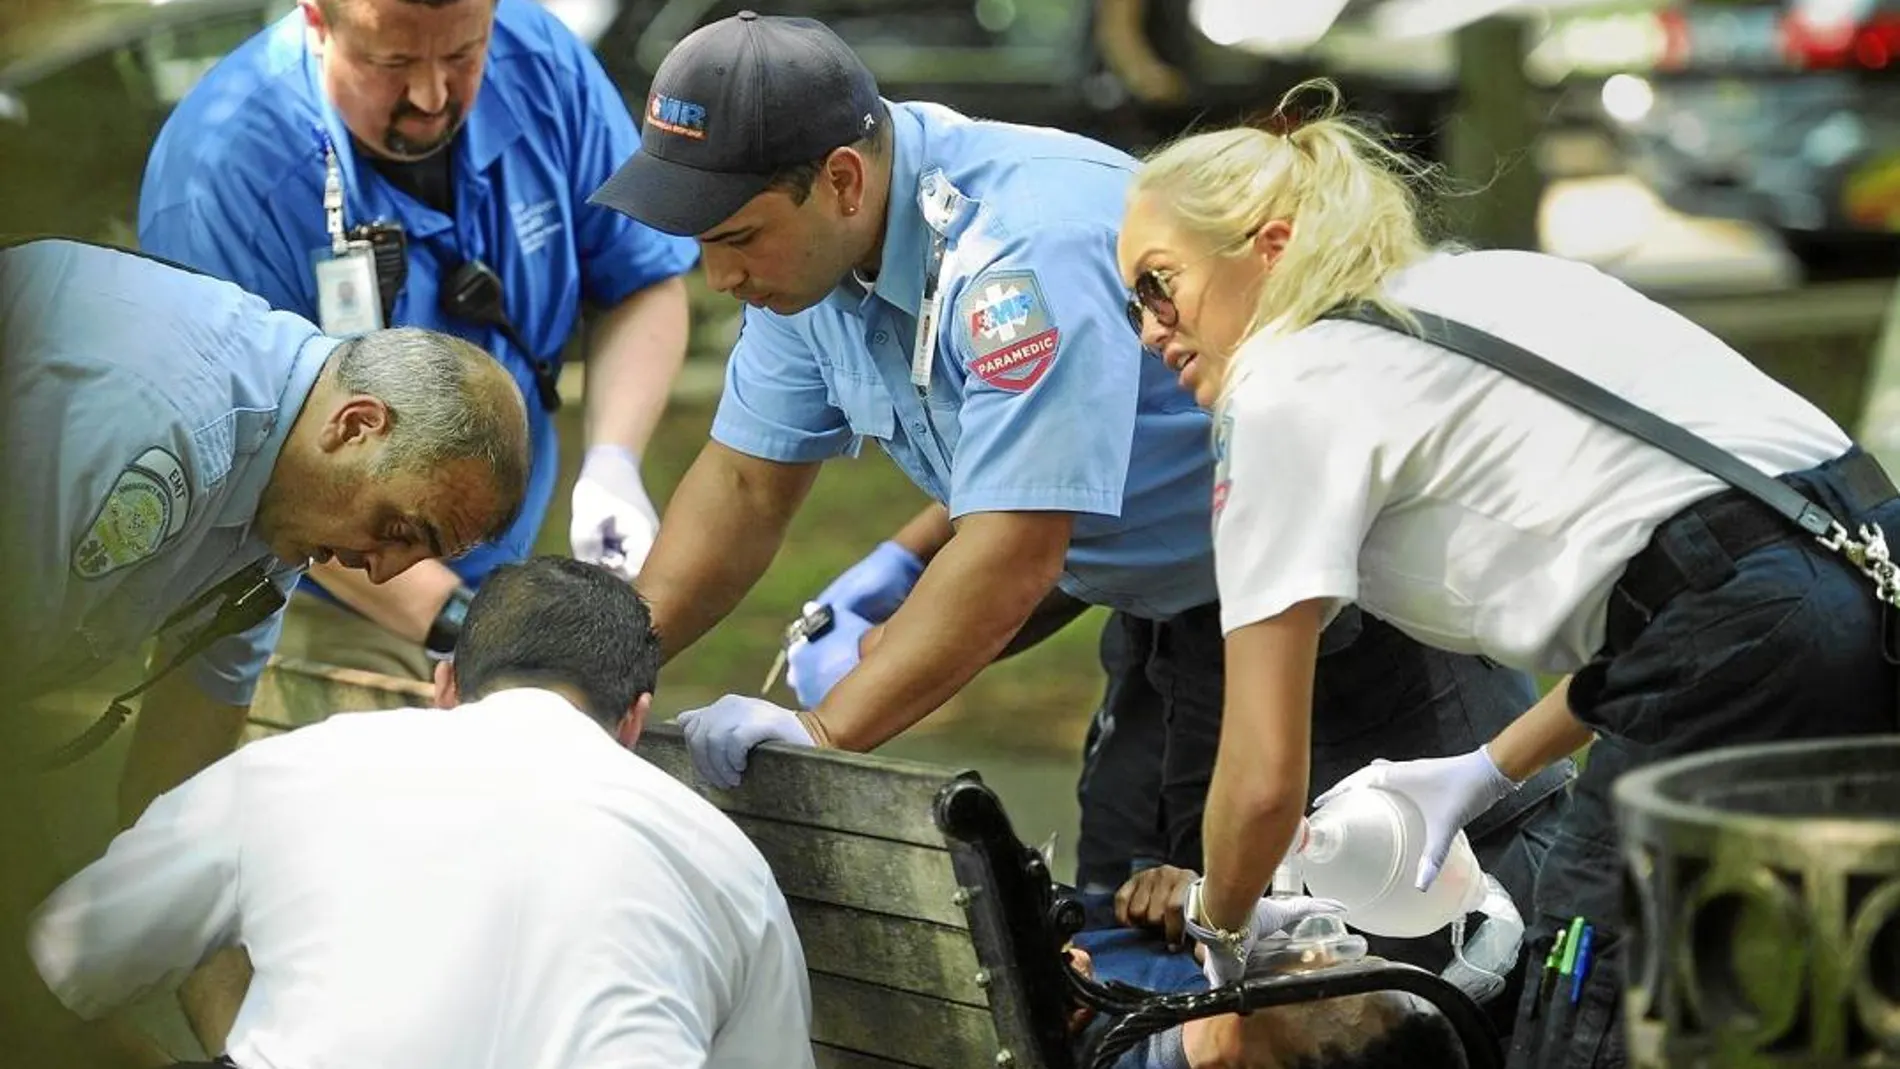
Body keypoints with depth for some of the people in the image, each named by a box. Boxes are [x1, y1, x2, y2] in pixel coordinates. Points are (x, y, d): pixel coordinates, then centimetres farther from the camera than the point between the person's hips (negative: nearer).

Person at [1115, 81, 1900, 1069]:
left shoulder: (1289, 390, 2)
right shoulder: (1493, 284, 25)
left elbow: (1266, 781, 0)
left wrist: (1216, 923, 20)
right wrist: (1487, 769, 31)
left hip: (1757, 652, -9)